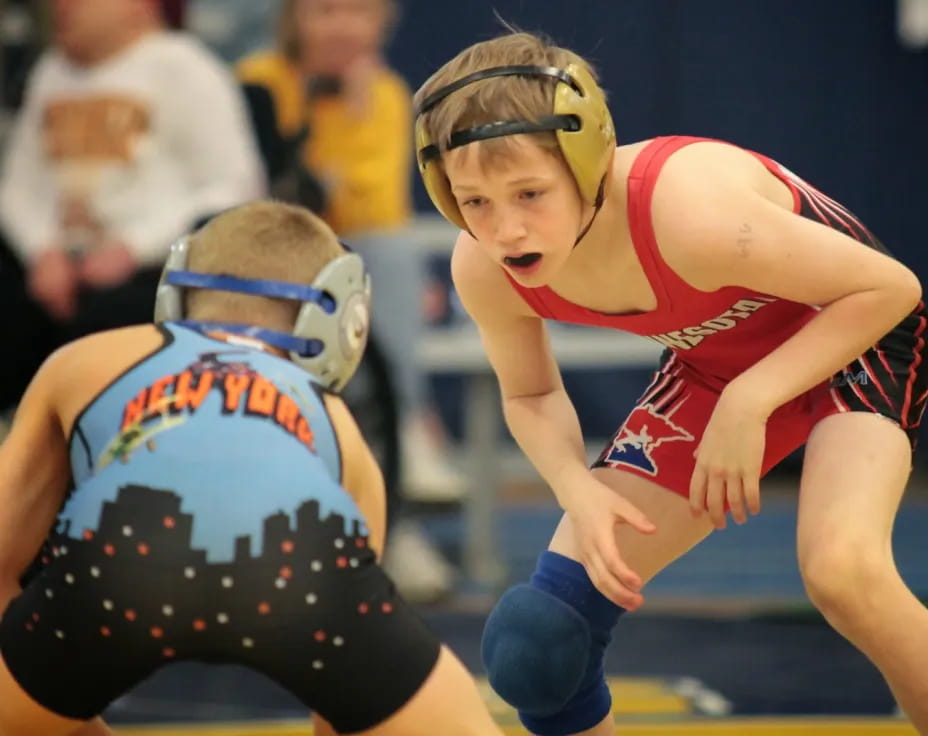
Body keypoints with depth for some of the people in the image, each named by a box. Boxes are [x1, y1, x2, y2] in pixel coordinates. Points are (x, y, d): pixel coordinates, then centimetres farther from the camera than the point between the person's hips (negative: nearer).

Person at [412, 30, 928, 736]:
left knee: (840, 568, -33)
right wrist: (580, 492, -20)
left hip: (850, 337, -6)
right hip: (713, 371, 6)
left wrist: (748, 405, -31)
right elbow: (532, 395, 0)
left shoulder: (687, 209, -39)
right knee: (552, 617, -2)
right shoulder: (483, 270, -22)